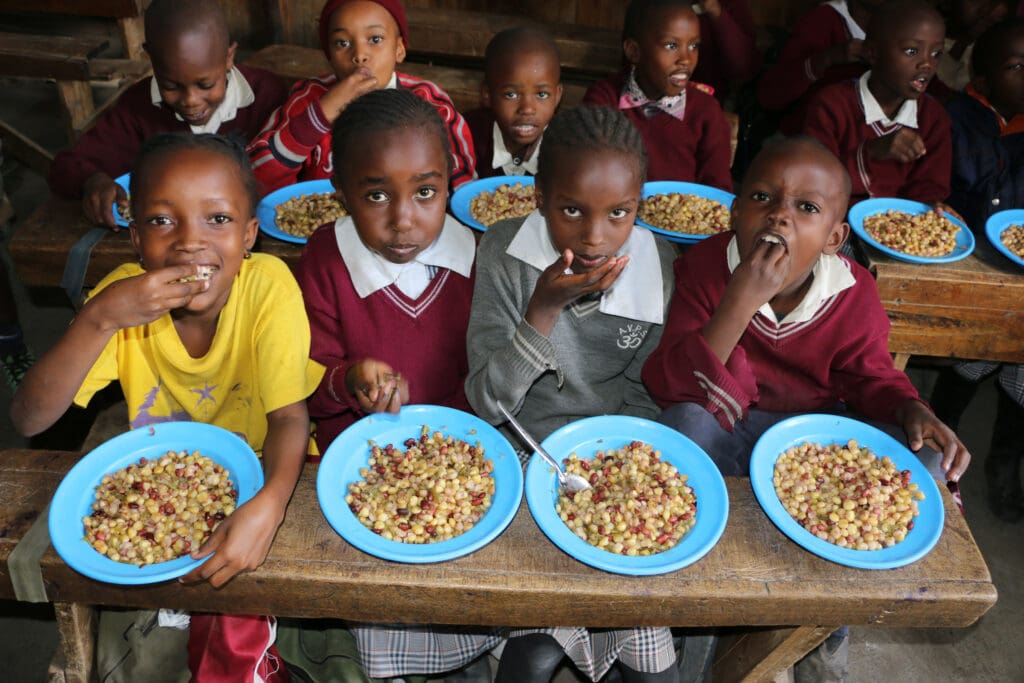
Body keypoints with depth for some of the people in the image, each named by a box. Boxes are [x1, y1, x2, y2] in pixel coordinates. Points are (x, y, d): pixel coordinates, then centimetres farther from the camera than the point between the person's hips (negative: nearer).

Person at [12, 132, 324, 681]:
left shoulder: (268, 286, -23)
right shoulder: (124, 294, -15)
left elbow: (289, 416, -22)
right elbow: (27, 420, -18)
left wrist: (268, 505, -42)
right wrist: (100, 318, -32)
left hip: (256, 478, -3)